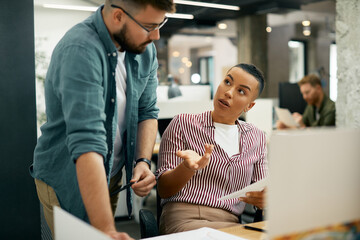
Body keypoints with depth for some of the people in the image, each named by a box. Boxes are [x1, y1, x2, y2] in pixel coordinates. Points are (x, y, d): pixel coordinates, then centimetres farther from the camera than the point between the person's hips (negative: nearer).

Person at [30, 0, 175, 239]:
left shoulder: (145, 49, -4)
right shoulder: (80, 51, -30)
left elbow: (147, 111, 4)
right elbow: (87, 143, -38)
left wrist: (143, 161, -14)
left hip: (112, 175, 7)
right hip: (67, 182, -6)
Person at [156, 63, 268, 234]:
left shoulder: (257, 138, 16)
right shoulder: (183, 124, 5)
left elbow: (263, 191, 16)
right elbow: (163, 190, 2)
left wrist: (263, 198, -9)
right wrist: (188, 167, -20)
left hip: (230, 224, 4)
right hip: (184, 218, -4)